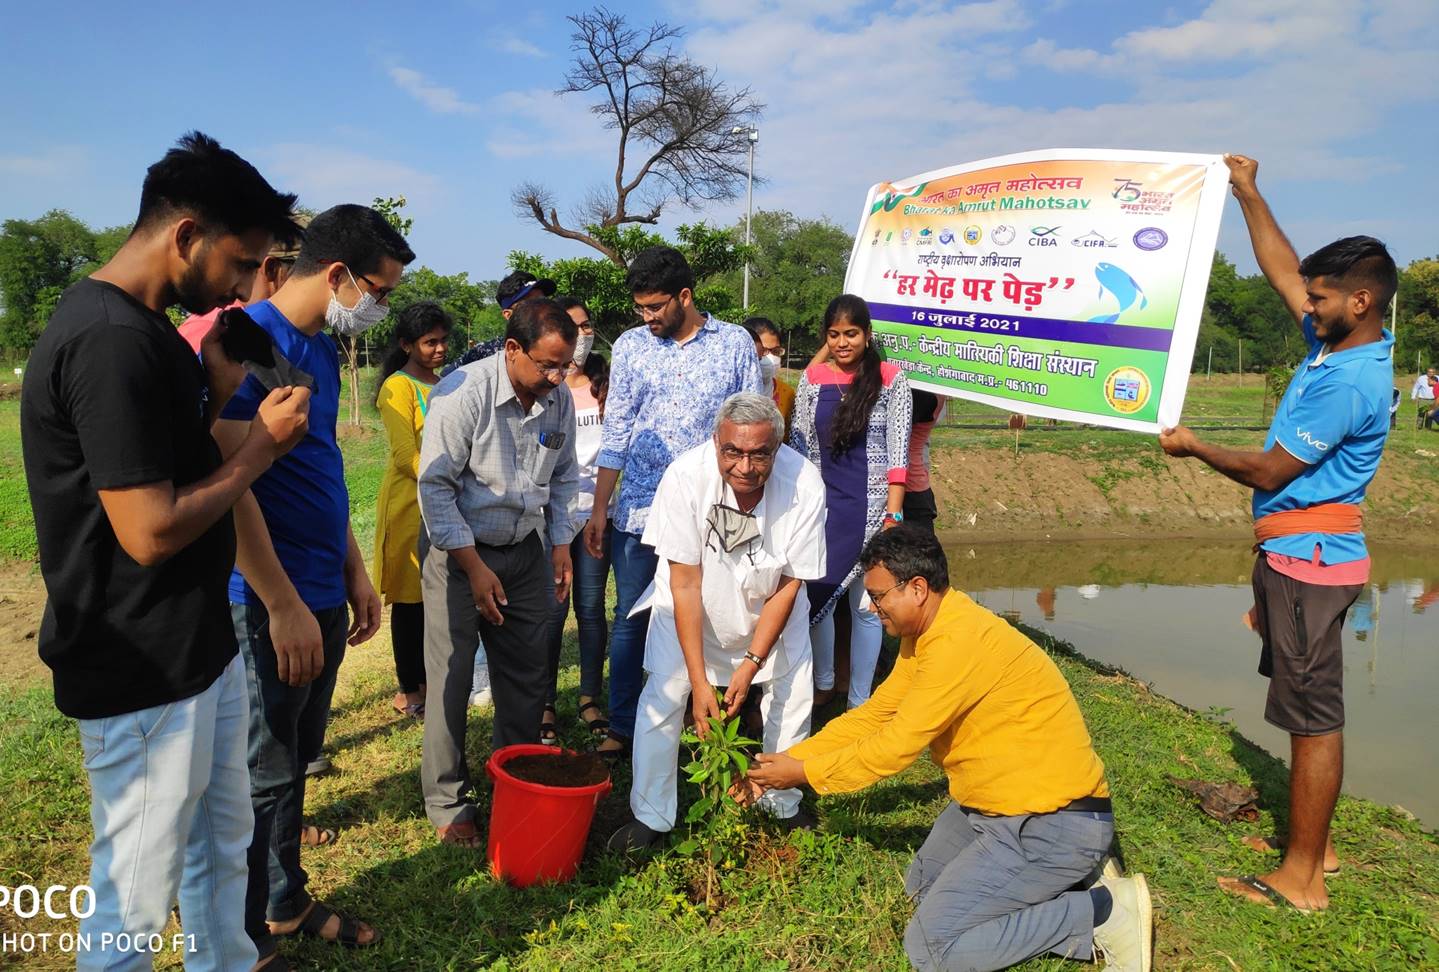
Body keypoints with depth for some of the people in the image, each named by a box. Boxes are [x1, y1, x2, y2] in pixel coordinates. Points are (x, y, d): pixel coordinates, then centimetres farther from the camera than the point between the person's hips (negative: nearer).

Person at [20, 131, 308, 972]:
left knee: (223, 846, 24)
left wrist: (215, 390, 1)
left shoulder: (144, 327, 8)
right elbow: (151, 532, -25)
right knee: (136, 900, 10)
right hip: (144, 675, -10)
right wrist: (263, 445, -14)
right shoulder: (112, 340, -23)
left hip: (202, 645, 10)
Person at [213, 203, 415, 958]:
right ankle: (244, 939, 23)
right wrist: (284, 606, -20)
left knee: (297, 761, 19)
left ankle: (286, 903, 36)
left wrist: (354, 573, 15)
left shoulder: (323, 349, 10)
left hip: (322, 596, 8)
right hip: (269, 604, -8)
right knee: (264, 776, 5)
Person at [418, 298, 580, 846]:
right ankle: (447, 804, 16)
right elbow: (435, 486, -17)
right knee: (451, 682, -1)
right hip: (460, 553, -5)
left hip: (525, 552, 5)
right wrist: (474, 567, -17)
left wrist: (560, 544, 6)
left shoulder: (559, 400, -2)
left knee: (527, 678, 11)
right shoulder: (462, 392, -19)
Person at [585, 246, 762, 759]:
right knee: (631, 618, 7)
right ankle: (622, 727, 20)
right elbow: (616, 432, 7)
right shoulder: (631, 346, 6)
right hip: (639, 509, 2)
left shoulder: (736, 344, 0)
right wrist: (599, 507, 3)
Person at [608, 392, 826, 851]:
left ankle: (783, 805, 25)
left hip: (770, 603, 2)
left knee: (794, 696, 1)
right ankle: (650, 818, 8)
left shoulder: (805, 486, -31)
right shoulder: (686, 476, -35)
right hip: (692, 601, -1)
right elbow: (686, 585, -27)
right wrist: (699, 680, -28)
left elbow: (788, 586, -18)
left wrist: (752, 663, -20)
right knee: (664, 694, -10)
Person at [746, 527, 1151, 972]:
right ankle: (1071, 878, 18)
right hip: (999, 804, 10)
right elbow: (871, 715, 9)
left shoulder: (959, 642, -27)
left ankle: (1104, 912, -4)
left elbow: (897, 745, -23)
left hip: (1057, 824, -10)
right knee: (922, 886, 23)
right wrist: (786, 760, 4)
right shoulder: (923, 635, 5)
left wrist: (804, 773, -10)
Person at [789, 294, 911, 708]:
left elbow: (898, 453, -5)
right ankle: (823, 683, 31)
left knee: (865, 605, 4)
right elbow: (799, 445, 7)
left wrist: (894, 515, -10)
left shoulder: (890, 380, -3)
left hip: (869, 508, -3)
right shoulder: (813, 378, 5)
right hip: (820, 504, 3)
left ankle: (860, 700, 17)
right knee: (817, 596, 11)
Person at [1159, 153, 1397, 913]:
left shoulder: (1347, 383, -22)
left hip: (1309, 560, -10)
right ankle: (1313, 846, 31)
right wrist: (1248, 196, 19)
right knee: (1309, 710, 17)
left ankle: (1301, 878, 8)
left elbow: (1267, 472, -17)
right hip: (1298, 551, 10)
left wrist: (1193, 448, -1)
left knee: (1313, 717, -2)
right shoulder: (1339, 341, 6)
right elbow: (1283, 272, 18)